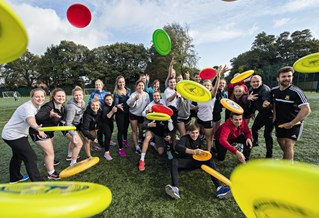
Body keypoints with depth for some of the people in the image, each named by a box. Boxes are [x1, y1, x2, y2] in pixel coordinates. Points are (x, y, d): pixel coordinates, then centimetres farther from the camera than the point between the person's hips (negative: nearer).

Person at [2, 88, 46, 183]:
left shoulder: (37, 105, -4)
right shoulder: (27, 107, -31)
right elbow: (30, 119, -55)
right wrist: (37, 128, -75)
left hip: (17, 134, 10)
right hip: (13, 136, -10)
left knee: (18, 156, 26)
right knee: (31, 157, -10)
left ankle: (15, 178, 47)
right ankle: (37, 182, -2)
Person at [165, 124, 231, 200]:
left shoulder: (199, 139, 8)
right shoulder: (184, 138, -11)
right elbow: (178, 147, -34)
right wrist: (194, 151, -44)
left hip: (195, 162, 4)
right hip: (185, 161, -4)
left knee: (210, 160, -22)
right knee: (172, 161, -35)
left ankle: (219, 188, -34)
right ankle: (175, 189, -53)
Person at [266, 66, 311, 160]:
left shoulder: (296, 91, -22)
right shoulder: (274, 91, -5)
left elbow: (306, 110, -24)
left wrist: (291, 123, -22)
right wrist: (274, 116, 1)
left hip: (294, 123, -5)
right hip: (280, 122, 6)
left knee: (289, 144, -12)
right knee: (281, 142, 17)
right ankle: (286, 159, 44)